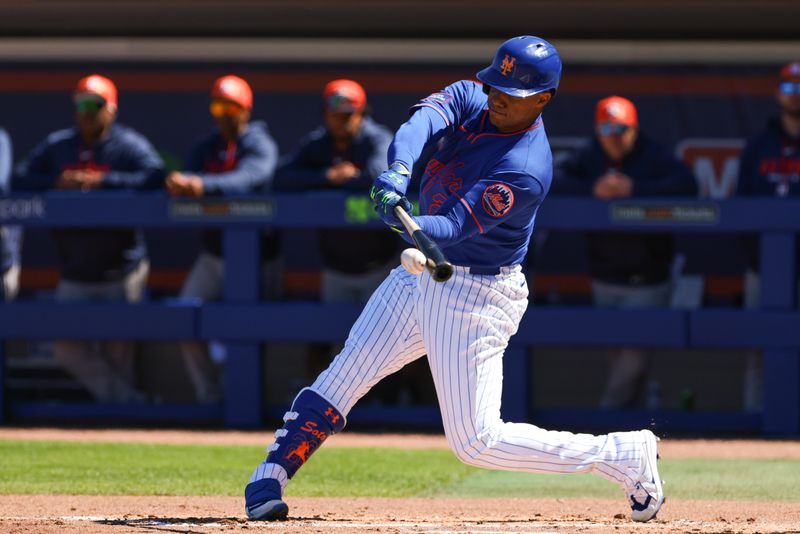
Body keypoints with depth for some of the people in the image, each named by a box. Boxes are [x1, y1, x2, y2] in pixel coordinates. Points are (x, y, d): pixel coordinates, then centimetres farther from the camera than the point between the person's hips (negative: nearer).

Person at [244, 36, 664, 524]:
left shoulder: (526, 171, -24)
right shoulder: (470, 100, -2)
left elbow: (456, 226, -31)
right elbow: (424, 119, -21)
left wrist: (409, 227, -52)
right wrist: (398, 170, -41)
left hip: (475, 296, -8)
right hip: (421, 273, 8)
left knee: (476, 442, -7)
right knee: (342, 378, 3)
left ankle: (627, 456, 1)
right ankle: (269, 480, 9)